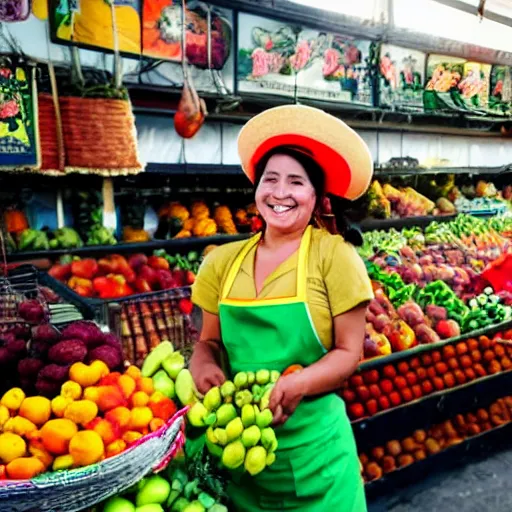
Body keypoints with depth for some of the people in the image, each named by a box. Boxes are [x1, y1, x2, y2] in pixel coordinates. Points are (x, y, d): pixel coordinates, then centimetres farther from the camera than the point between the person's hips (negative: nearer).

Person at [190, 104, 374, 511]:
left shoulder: (334, 255, -10)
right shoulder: (224, 262, 1)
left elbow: (349, 352, -8)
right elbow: (209, 342, 9)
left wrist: (296, 384, -25)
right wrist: (205, 369, -13)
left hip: (311, 443, -3)